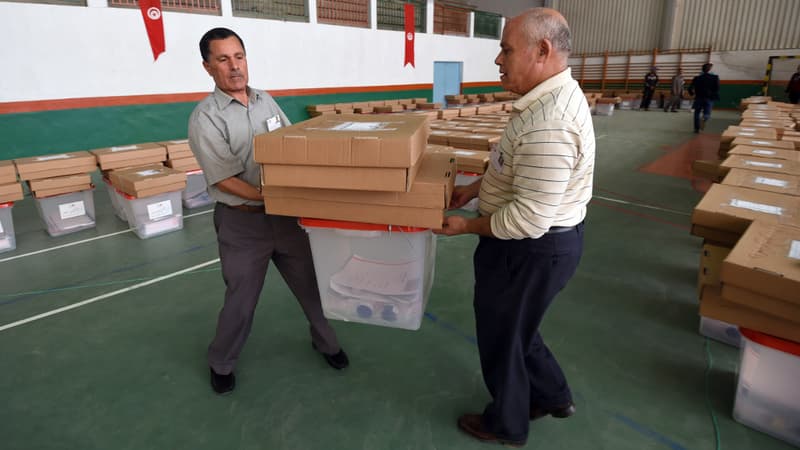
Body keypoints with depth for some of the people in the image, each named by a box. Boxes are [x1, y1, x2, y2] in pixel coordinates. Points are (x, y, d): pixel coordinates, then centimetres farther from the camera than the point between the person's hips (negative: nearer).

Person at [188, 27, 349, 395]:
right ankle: (221, 363, 37)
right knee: (241, 299, 11)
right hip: (242, 222, -4)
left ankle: (325, 341, 40)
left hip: (286, 213, 5)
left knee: (311, 283, 15)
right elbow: (225, 181, -17)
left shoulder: (266, 101, 6)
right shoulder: (205, 118, -12)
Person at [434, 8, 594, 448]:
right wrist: (474, 188, 13)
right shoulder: (554, 96, 5)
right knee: (515, 328, 28)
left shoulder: (547, 122, -31)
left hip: (530, 248, -10)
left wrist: (467, 226, -17)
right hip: (547, 239, 10)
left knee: (501, 337, 13)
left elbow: (529, 218, -31)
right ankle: (552, 396, 48)